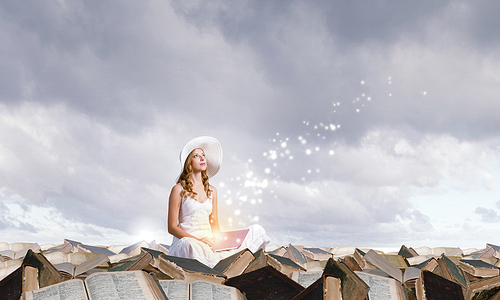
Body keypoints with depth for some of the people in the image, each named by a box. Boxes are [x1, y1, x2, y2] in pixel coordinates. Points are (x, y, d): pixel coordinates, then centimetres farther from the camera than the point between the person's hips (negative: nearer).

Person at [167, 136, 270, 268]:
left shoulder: (212, 191, 15)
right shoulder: (179, 190, -1)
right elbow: (172, 227, -5)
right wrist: (198, 239, -18)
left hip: (208, 241, 6)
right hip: (186, 240, -5)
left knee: (257, 230, -7)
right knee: (191, 247, -44)